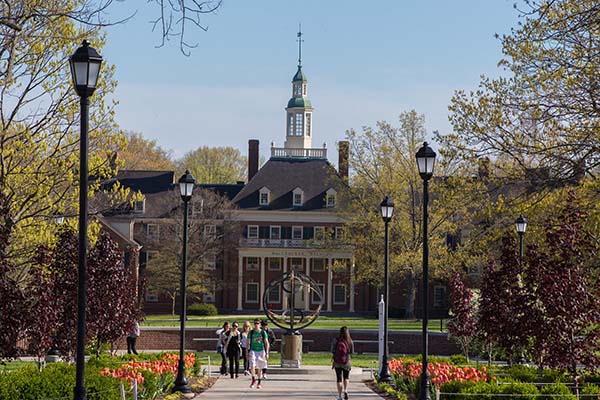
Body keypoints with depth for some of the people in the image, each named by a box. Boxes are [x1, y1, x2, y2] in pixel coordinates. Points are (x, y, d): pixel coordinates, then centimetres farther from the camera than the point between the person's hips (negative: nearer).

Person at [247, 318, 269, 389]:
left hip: (261, 351, 0)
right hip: (253, 350, 0)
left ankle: (259, 383, 19)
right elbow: (248, 343, 9)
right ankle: (253, 381, -3)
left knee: (259, 368, 7)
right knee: (252, 366, -17)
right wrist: (247, 352, 4)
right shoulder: (251, 332, 4)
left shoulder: (263, 332, 1)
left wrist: (267, 353, -5)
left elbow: (266, 343, 1)